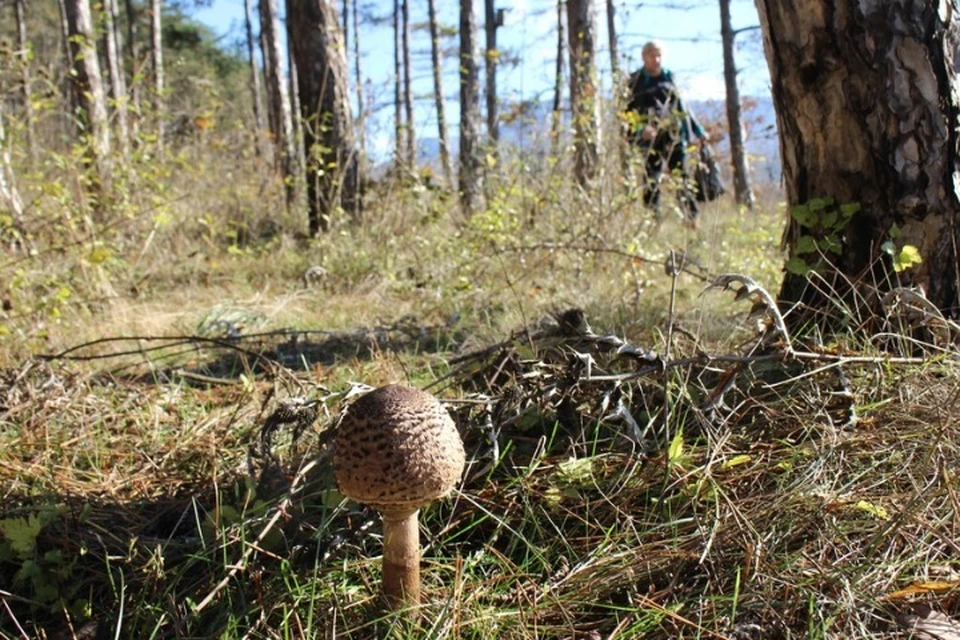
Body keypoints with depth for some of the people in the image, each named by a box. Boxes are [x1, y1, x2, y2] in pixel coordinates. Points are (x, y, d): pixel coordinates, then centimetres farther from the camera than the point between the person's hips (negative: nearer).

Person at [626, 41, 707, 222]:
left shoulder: (669, 78, 12)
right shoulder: (635, 82, 3)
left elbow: (681, 107, 20)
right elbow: (627, 112, -1)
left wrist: (698, 131, 21)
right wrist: (641, 129, -19)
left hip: (673, 135, 2)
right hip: (649, 139, -2)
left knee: (681, 177, -4)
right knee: (651, 182, -3)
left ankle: (693, 217, -3)